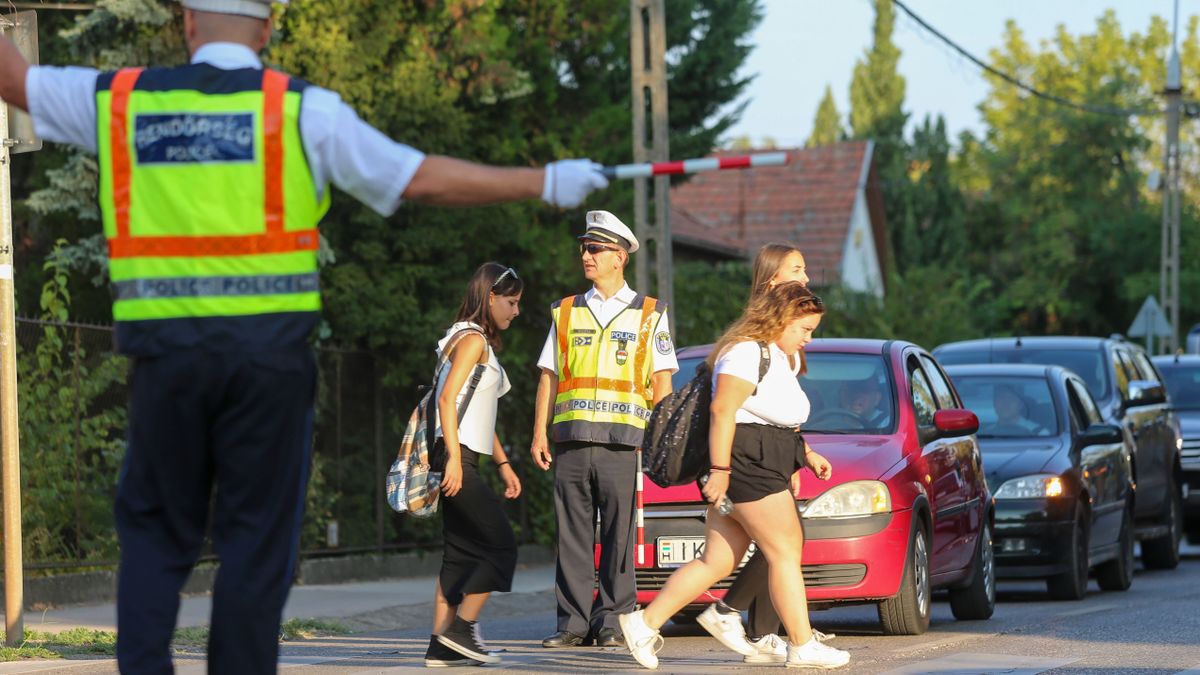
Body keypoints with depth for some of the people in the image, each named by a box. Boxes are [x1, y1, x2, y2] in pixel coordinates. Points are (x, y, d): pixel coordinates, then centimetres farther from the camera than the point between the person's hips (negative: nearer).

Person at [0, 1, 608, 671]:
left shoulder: (121, 98, 4)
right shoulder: (300, 108, -3)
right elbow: (424, 180, -5)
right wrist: (546, 183, 3)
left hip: (168, 357, 2)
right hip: (269, 355, -2)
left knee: (156, 536, 13)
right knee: (256, 542, 6)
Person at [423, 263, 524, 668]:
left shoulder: (481, 343, 22)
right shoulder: (472, 339, -8)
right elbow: (448, 398, -18)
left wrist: (502, 463, 23)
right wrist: (453, 459, -25)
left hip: (463, 460, 10)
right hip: (456, 457, -10)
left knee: (462, 552, 7)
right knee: (501, 545, -8)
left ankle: (442, 646, 5)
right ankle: (460, 629, -7)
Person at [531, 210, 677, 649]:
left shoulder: (648, 315, 10)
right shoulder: (567, 313, 17)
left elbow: (662, 381, 8)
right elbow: (548, 377, 15)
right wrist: (539, 433, 5)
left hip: (623, 443, -2)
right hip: (571, 440, 2)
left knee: (620, 536, -4)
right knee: (573, 535, -1)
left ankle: (612, 622, -1)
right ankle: (573, 622, 2)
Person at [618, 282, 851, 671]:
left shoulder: (782, 358, 22)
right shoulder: (748, 352, -13)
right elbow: (722, 410, -20)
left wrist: (806, 454, 21)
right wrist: (720, 470, -23)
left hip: (765, 464, 11)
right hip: (745, 460, -11)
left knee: (718, 561, 8)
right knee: (785, 551, -7)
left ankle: (645, 622, 9)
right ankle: (802, 646, -4)